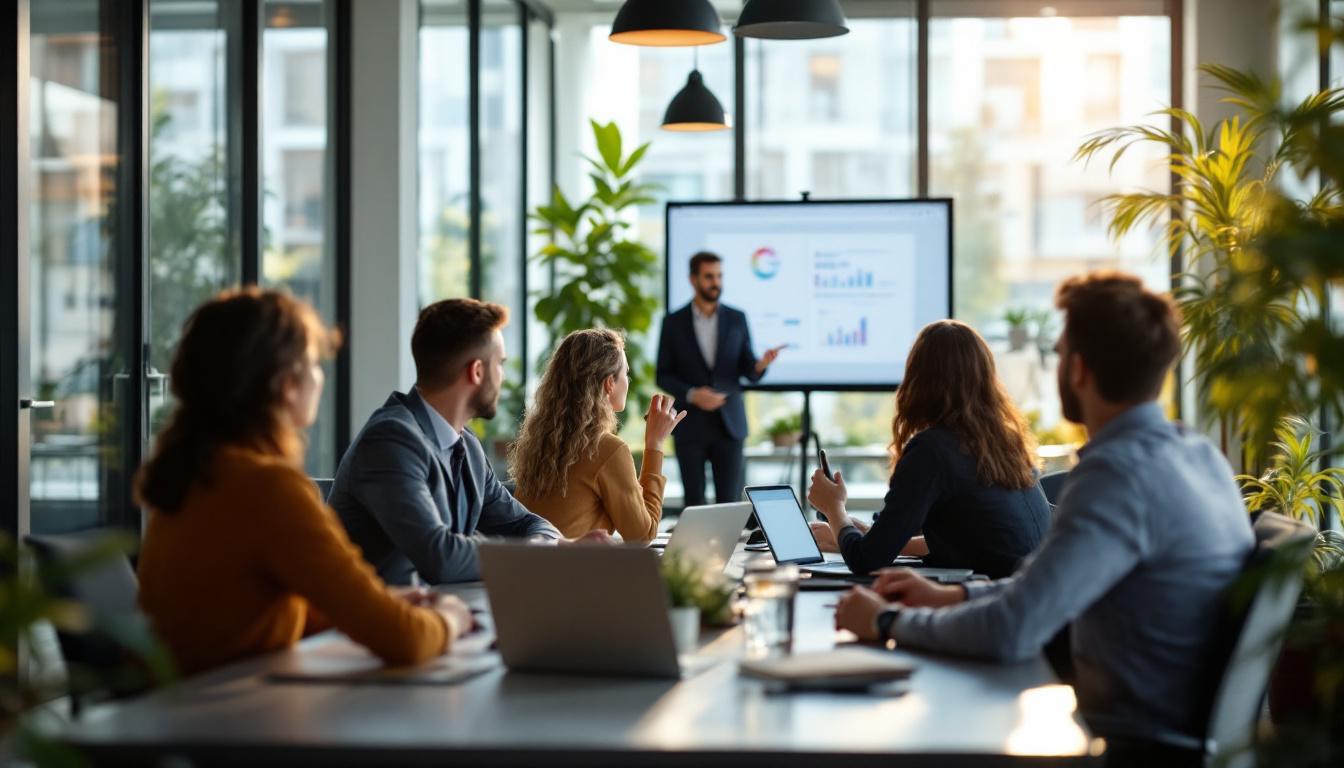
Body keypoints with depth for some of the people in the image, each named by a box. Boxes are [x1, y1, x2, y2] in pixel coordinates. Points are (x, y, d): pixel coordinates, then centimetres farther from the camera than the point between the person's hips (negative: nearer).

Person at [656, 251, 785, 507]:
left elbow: (749, 371, 5)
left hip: (729, 423, 1)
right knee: (694, 501, 3)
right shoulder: (673, 322, 1)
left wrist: (761, 364, -19)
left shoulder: (737, 319, 5)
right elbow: (663, 376, 1)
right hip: (690, 425, -1)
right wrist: (692, 395, -17)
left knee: (729, 500, -3)